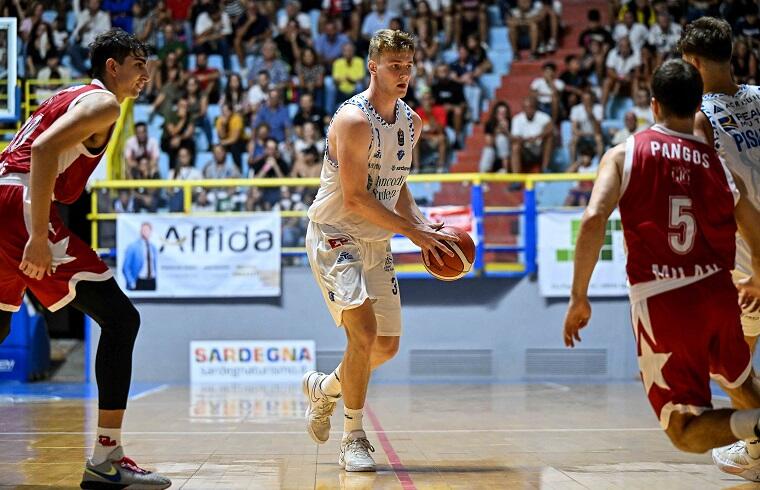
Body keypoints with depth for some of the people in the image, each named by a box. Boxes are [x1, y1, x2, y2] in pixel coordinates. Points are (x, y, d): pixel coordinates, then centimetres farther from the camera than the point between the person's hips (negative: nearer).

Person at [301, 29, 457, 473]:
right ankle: (353, 438, -8)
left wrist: (424, 227, 0)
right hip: (335, 237, -8)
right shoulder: (353, 120, -20)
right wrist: (413, 231, -22)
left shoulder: (411, 122, 6)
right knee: (364, 331, -21)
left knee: (387, 345, 10)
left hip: (377, 243, 8)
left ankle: (325, 388, 37)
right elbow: (354, 198, -23)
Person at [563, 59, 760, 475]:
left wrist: (579, 297, -9)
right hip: (717, 296, 3)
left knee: (687, 434, 7)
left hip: (660, 304, -3)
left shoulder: (624, 154, -1)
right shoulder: (720, 167, 6)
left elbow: (593, 220, -16)